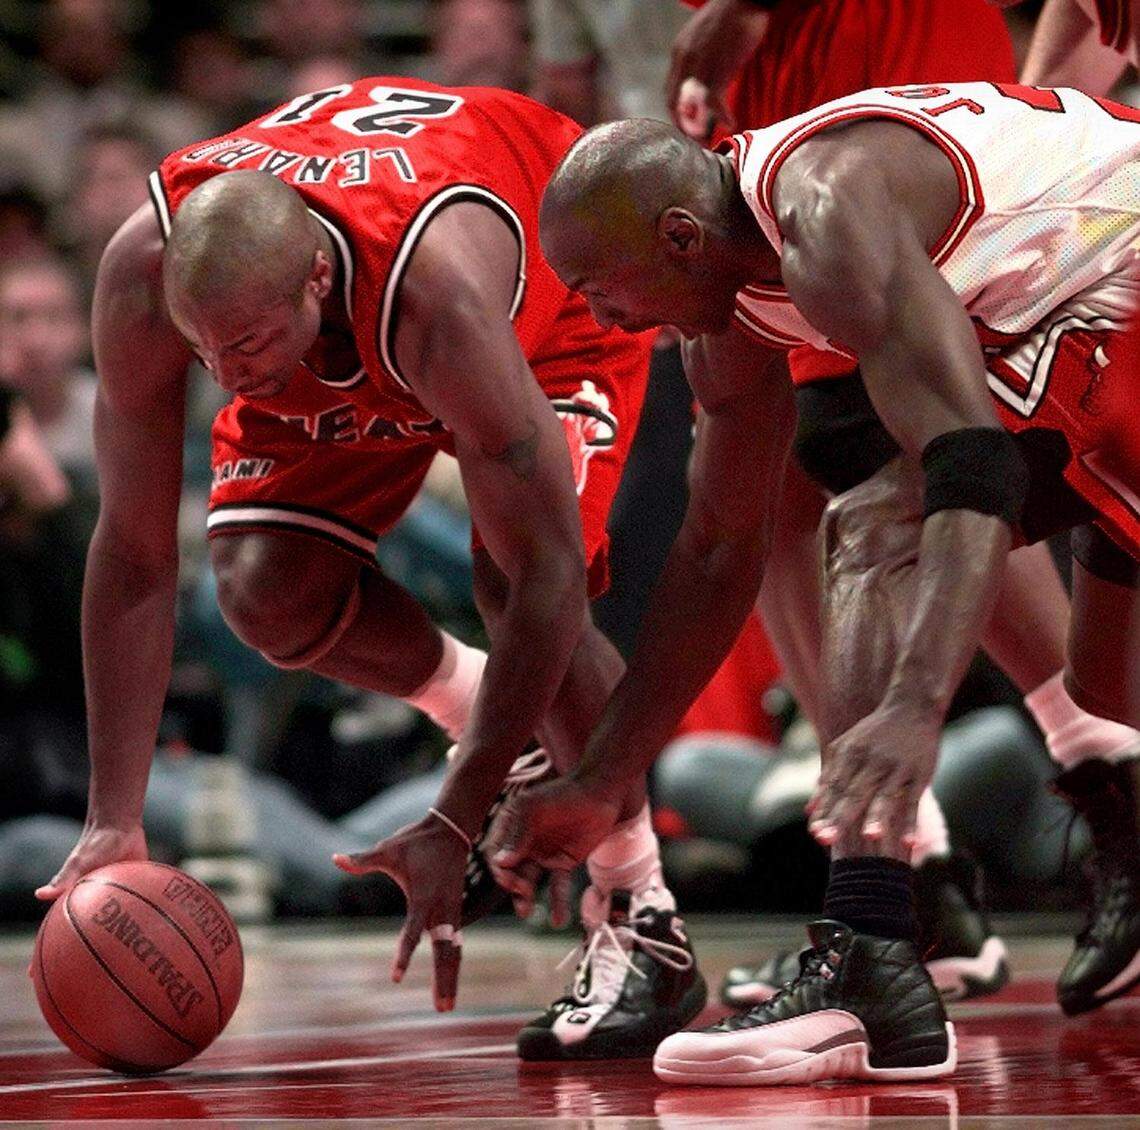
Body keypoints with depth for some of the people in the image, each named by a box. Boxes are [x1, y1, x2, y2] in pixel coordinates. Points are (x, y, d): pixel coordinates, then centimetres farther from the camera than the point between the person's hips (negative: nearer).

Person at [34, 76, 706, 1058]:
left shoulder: (438, 289, -47)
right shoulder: (142, 275, -35)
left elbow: (549, 576, -41)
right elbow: (134, 556, -25)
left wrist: (454, 826, -41)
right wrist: (114, 821, -28)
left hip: (555, 288, -4)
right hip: (334, 354, 4)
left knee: (516, 581, -26)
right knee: (265, 590, -15)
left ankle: (644, 928, -11)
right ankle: (482, 709, 14)